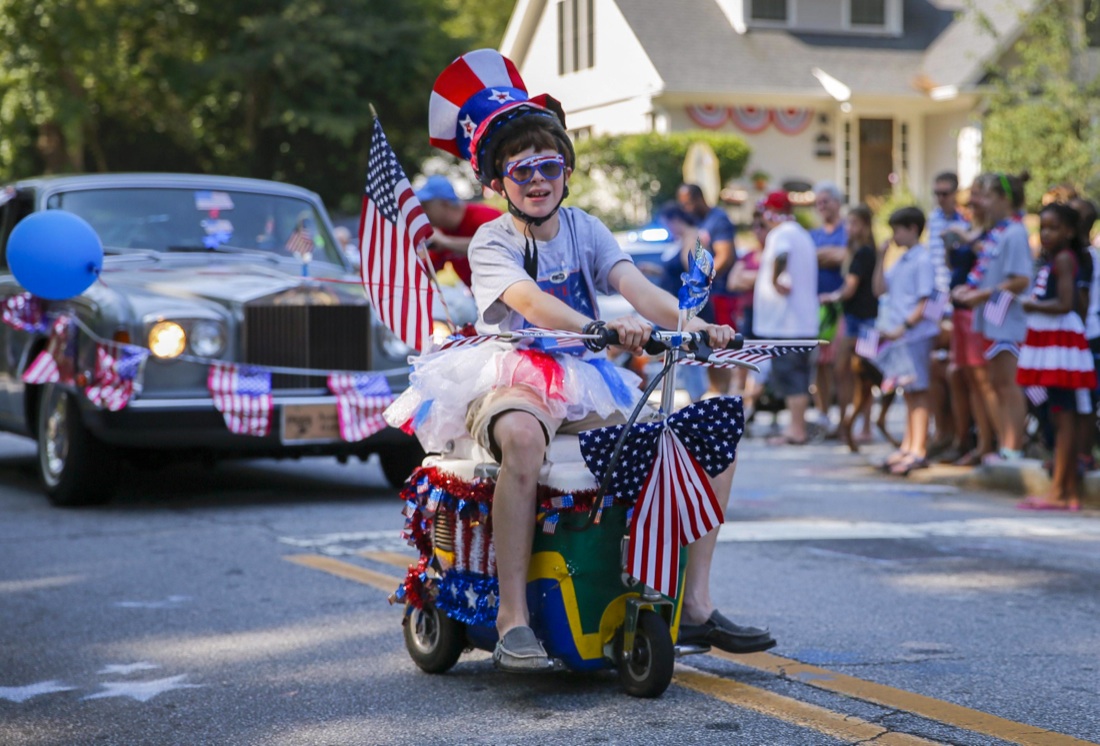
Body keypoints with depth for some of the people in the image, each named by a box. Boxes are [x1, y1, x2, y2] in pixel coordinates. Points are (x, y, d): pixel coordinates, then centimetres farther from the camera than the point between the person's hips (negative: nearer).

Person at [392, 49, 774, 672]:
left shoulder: (583, 228, 10)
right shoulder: (492, 242, -4)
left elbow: (634, 286, -7)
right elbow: (529, 301, -25)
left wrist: (692, 325, -27)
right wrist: (601, 328, -43)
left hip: (587, 390, 6)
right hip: (511, 384, -6)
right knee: (524, 437, -42)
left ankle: (696, 604, 0)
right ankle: (512, 616, -35)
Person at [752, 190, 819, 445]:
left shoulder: (780, 234, -11)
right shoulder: (802, 234, 19)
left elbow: (781, 255, -34)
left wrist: (775, 279, -22)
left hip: (783, 323, -10)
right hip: (805, 321, 10)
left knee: (789, 378, -7)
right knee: (798, 377, 13)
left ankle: (796, 430, -7)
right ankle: (798, 426, 18)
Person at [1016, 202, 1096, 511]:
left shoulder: (1064, 258, -11)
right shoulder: (1048, 260, 18)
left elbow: (1064, 304, -20)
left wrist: (1032, 306, -10)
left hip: (1062, 338, -10)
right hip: (1048, 339, 10)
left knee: (1065, 416, -8)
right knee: (1063, 417, 11)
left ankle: (1058, 492, -9)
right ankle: (1071, 491, 15)